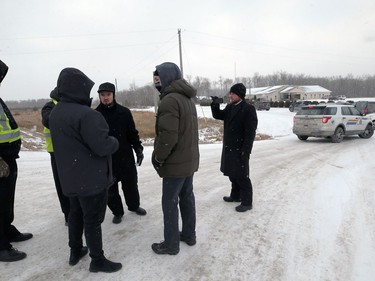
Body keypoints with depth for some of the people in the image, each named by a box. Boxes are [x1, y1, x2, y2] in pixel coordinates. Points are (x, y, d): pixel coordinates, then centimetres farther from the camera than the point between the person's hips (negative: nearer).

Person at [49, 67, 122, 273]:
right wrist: (114, 141, -6)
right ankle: (98, 261, 19)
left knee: (76, 213, 23)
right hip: (92, 177, -9)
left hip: (71, 176, 9)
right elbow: (103, 147, -26)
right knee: (93, 219, 4)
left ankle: (75, 251, 38)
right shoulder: (86, 114, -26)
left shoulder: (55, 113, 5)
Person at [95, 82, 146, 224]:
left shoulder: (124, 112, -3)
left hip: (126, 156, 1)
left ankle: (134, 206, 38)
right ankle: (117, 212, 30)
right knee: (111, 189, 9)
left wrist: (138, 149, -4)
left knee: (131, 184, 15)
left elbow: (132, 132, 3)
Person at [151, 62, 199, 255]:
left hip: (175, 162, -9)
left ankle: (171, 244, 16)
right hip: (189, 159, 9)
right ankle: (189, 234, 31)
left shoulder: (169, 100, -20)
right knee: (187, 197, 18)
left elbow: (168, 136, -26)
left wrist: (158, 157, -11)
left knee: (169, 202, 3)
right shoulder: (187, 99, 12)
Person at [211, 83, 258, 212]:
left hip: (239, 149, -8)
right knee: (232, 173, 19)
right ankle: (236, 195, 37)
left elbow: (250, 132, -18)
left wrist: (246, 151, -22)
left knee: (241, 176, -1)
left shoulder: (248, 109, -14)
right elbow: (218, 115, 18)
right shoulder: (230, 107, 10)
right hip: (229, 147, 8)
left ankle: (247, 202, 13)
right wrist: (215, 104, -1)